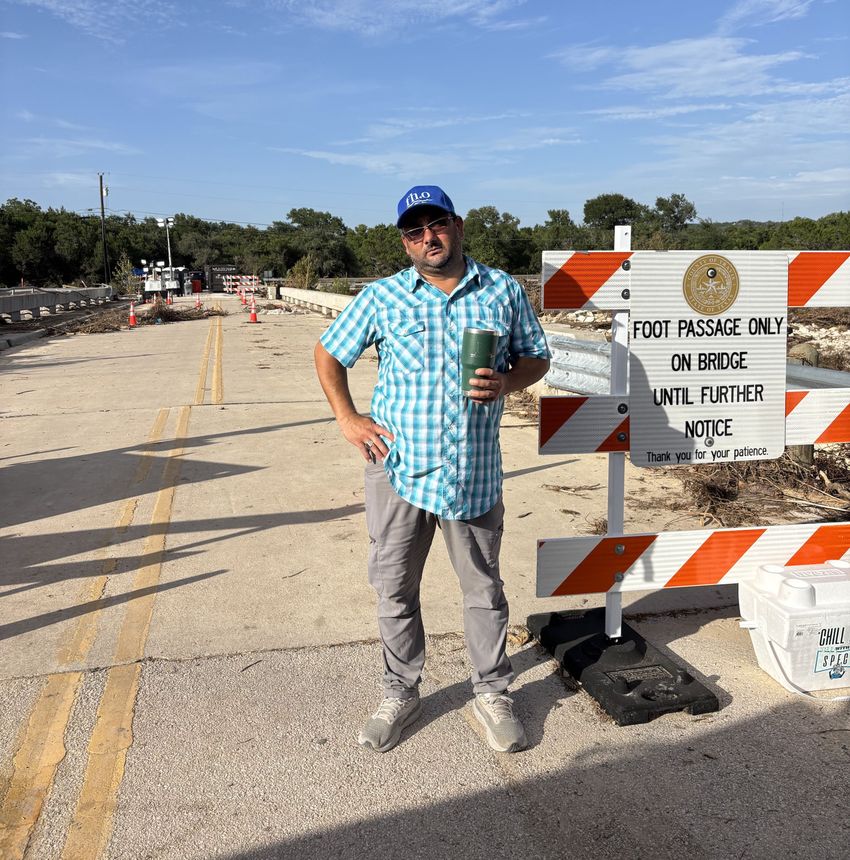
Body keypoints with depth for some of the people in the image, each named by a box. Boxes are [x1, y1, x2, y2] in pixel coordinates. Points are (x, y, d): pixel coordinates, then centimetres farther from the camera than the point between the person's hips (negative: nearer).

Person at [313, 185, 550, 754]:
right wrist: (347, 419, 0)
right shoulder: (381, 297, 3)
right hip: (397, 465, 1)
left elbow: (537, 358, 12)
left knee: (483, 587, 12)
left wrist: (505, 382, -11)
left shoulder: (503, 291, 4)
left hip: (474, 471, 0)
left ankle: (493, 693, 31)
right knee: (395, 589, 11)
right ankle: (401, 695, 30)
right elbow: (329, 353, 13)